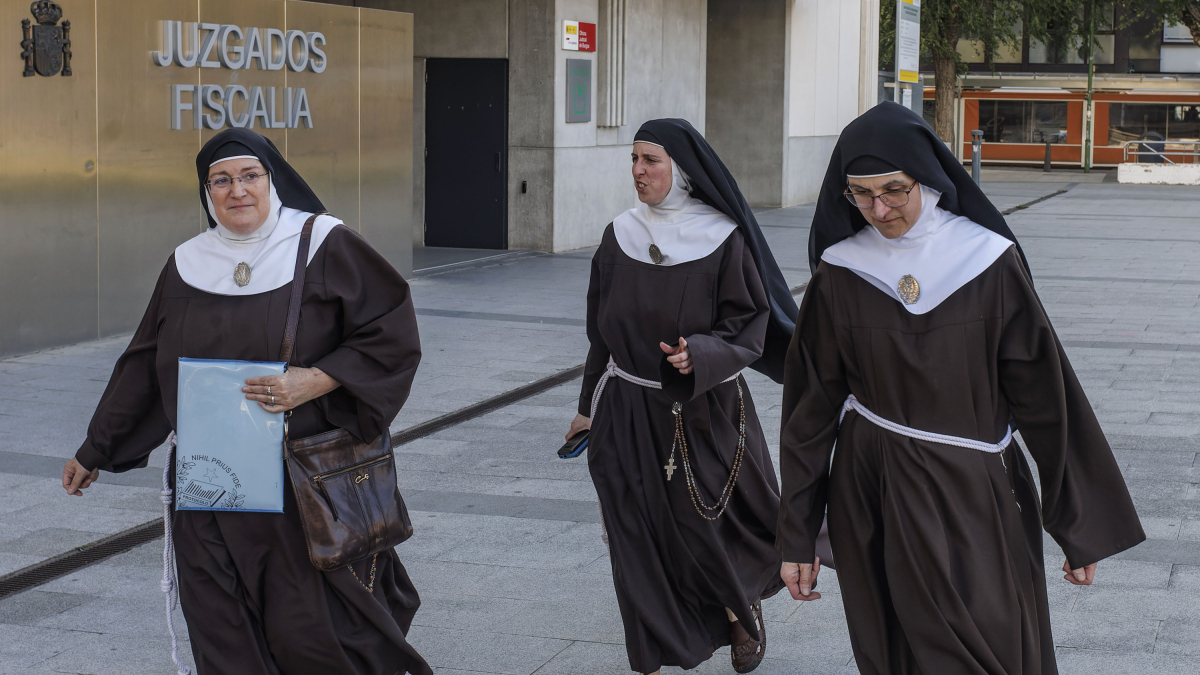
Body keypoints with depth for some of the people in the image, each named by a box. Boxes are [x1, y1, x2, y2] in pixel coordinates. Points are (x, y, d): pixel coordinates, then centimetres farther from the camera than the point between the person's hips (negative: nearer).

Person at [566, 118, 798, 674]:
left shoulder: (723, 239, -9)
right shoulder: (620, 237, 3)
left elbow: (748, 327, -8)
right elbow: (602, 330, 10)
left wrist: (700, 354, -26)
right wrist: (590, 406, 13)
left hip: (706, 413, -3)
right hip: (629, 414, 3)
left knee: (709, 530, 7)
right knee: (640, 539, 1)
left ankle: (743, 608, 38)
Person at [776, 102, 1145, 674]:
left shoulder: (989, 263, -8)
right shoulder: (839, 273, -3)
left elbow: (1044, 394, -4)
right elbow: (813, 406, 2)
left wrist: (1080, 527, -2)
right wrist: (795, 538, 3)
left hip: (975, 499, -1)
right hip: (873, 500, 2)